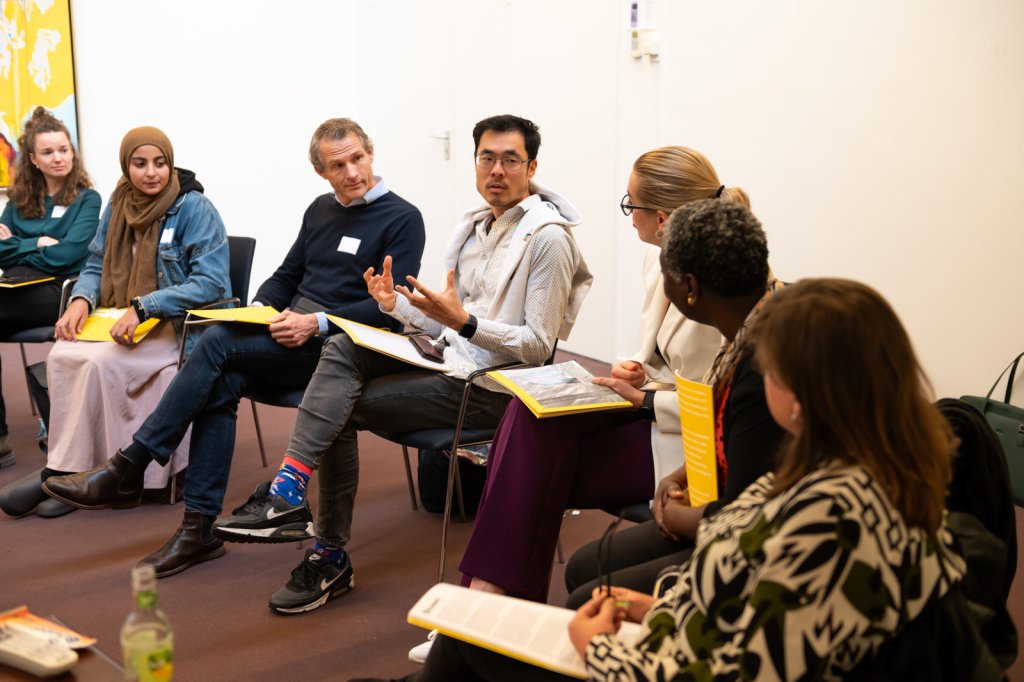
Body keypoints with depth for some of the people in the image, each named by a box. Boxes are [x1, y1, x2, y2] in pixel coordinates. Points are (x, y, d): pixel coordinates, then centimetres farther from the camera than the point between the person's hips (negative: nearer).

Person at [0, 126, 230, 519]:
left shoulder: (194, 209, -10)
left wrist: (143, 307, -26)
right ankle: (64, 467, -17)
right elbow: (96, 266, 16)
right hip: (122, 321, 6)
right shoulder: (118, 206, 9)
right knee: (61, 354, -23)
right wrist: (82, 298, -8)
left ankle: (65, 472, -16)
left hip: (180, 326, -6)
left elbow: (211, 283, -18)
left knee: (99, 361, -29)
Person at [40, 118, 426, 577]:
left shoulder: (403, 220, -3)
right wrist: (258, 309, 1)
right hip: (288, 335, 7)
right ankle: (199, 529, -20)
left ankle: (127, 470, -18)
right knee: (222, 383, -24)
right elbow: (285, 276, 24)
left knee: (218, 342, -25)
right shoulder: (320, 210, 19)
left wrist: (318, 323, -22)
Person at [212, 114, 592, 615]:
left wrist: (464, 322, -26)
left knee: (342, 409, -12)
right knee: (342, 349, -13)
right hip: (451, 359, 8)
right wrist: (397, 304, -2)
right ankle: (289, 491, -16)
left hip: (490, 389, -8)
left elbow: (538, 347, -16)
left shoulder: (548, 237, -13)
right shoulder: (474, 225, 14)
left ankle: (330, 557, -4)